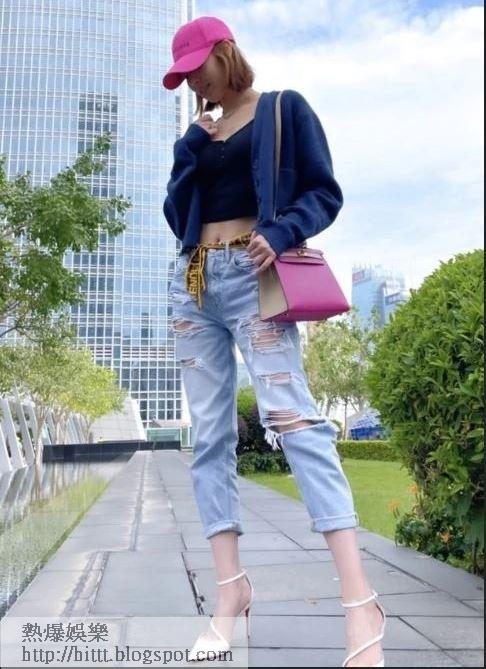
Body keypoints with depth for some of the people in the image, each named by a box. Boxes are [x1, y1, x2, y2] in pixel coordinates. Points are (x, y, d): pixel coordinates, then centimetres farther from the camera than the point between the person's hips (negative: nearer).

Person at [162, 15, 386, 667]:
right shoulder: (197, 136, 23)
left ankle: (360, 601, -18)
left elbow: (325, 192, 0)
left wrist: (280, 232, -18)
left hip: (250, 275, -6)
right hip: (193, 281, 6)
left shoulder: (284, 109, 9)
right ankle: (232, 587, 7)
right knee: (209, 435, 0)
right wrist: (191, 147, 5)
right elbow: (175, 211, 16)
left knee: (292, 417, -19)